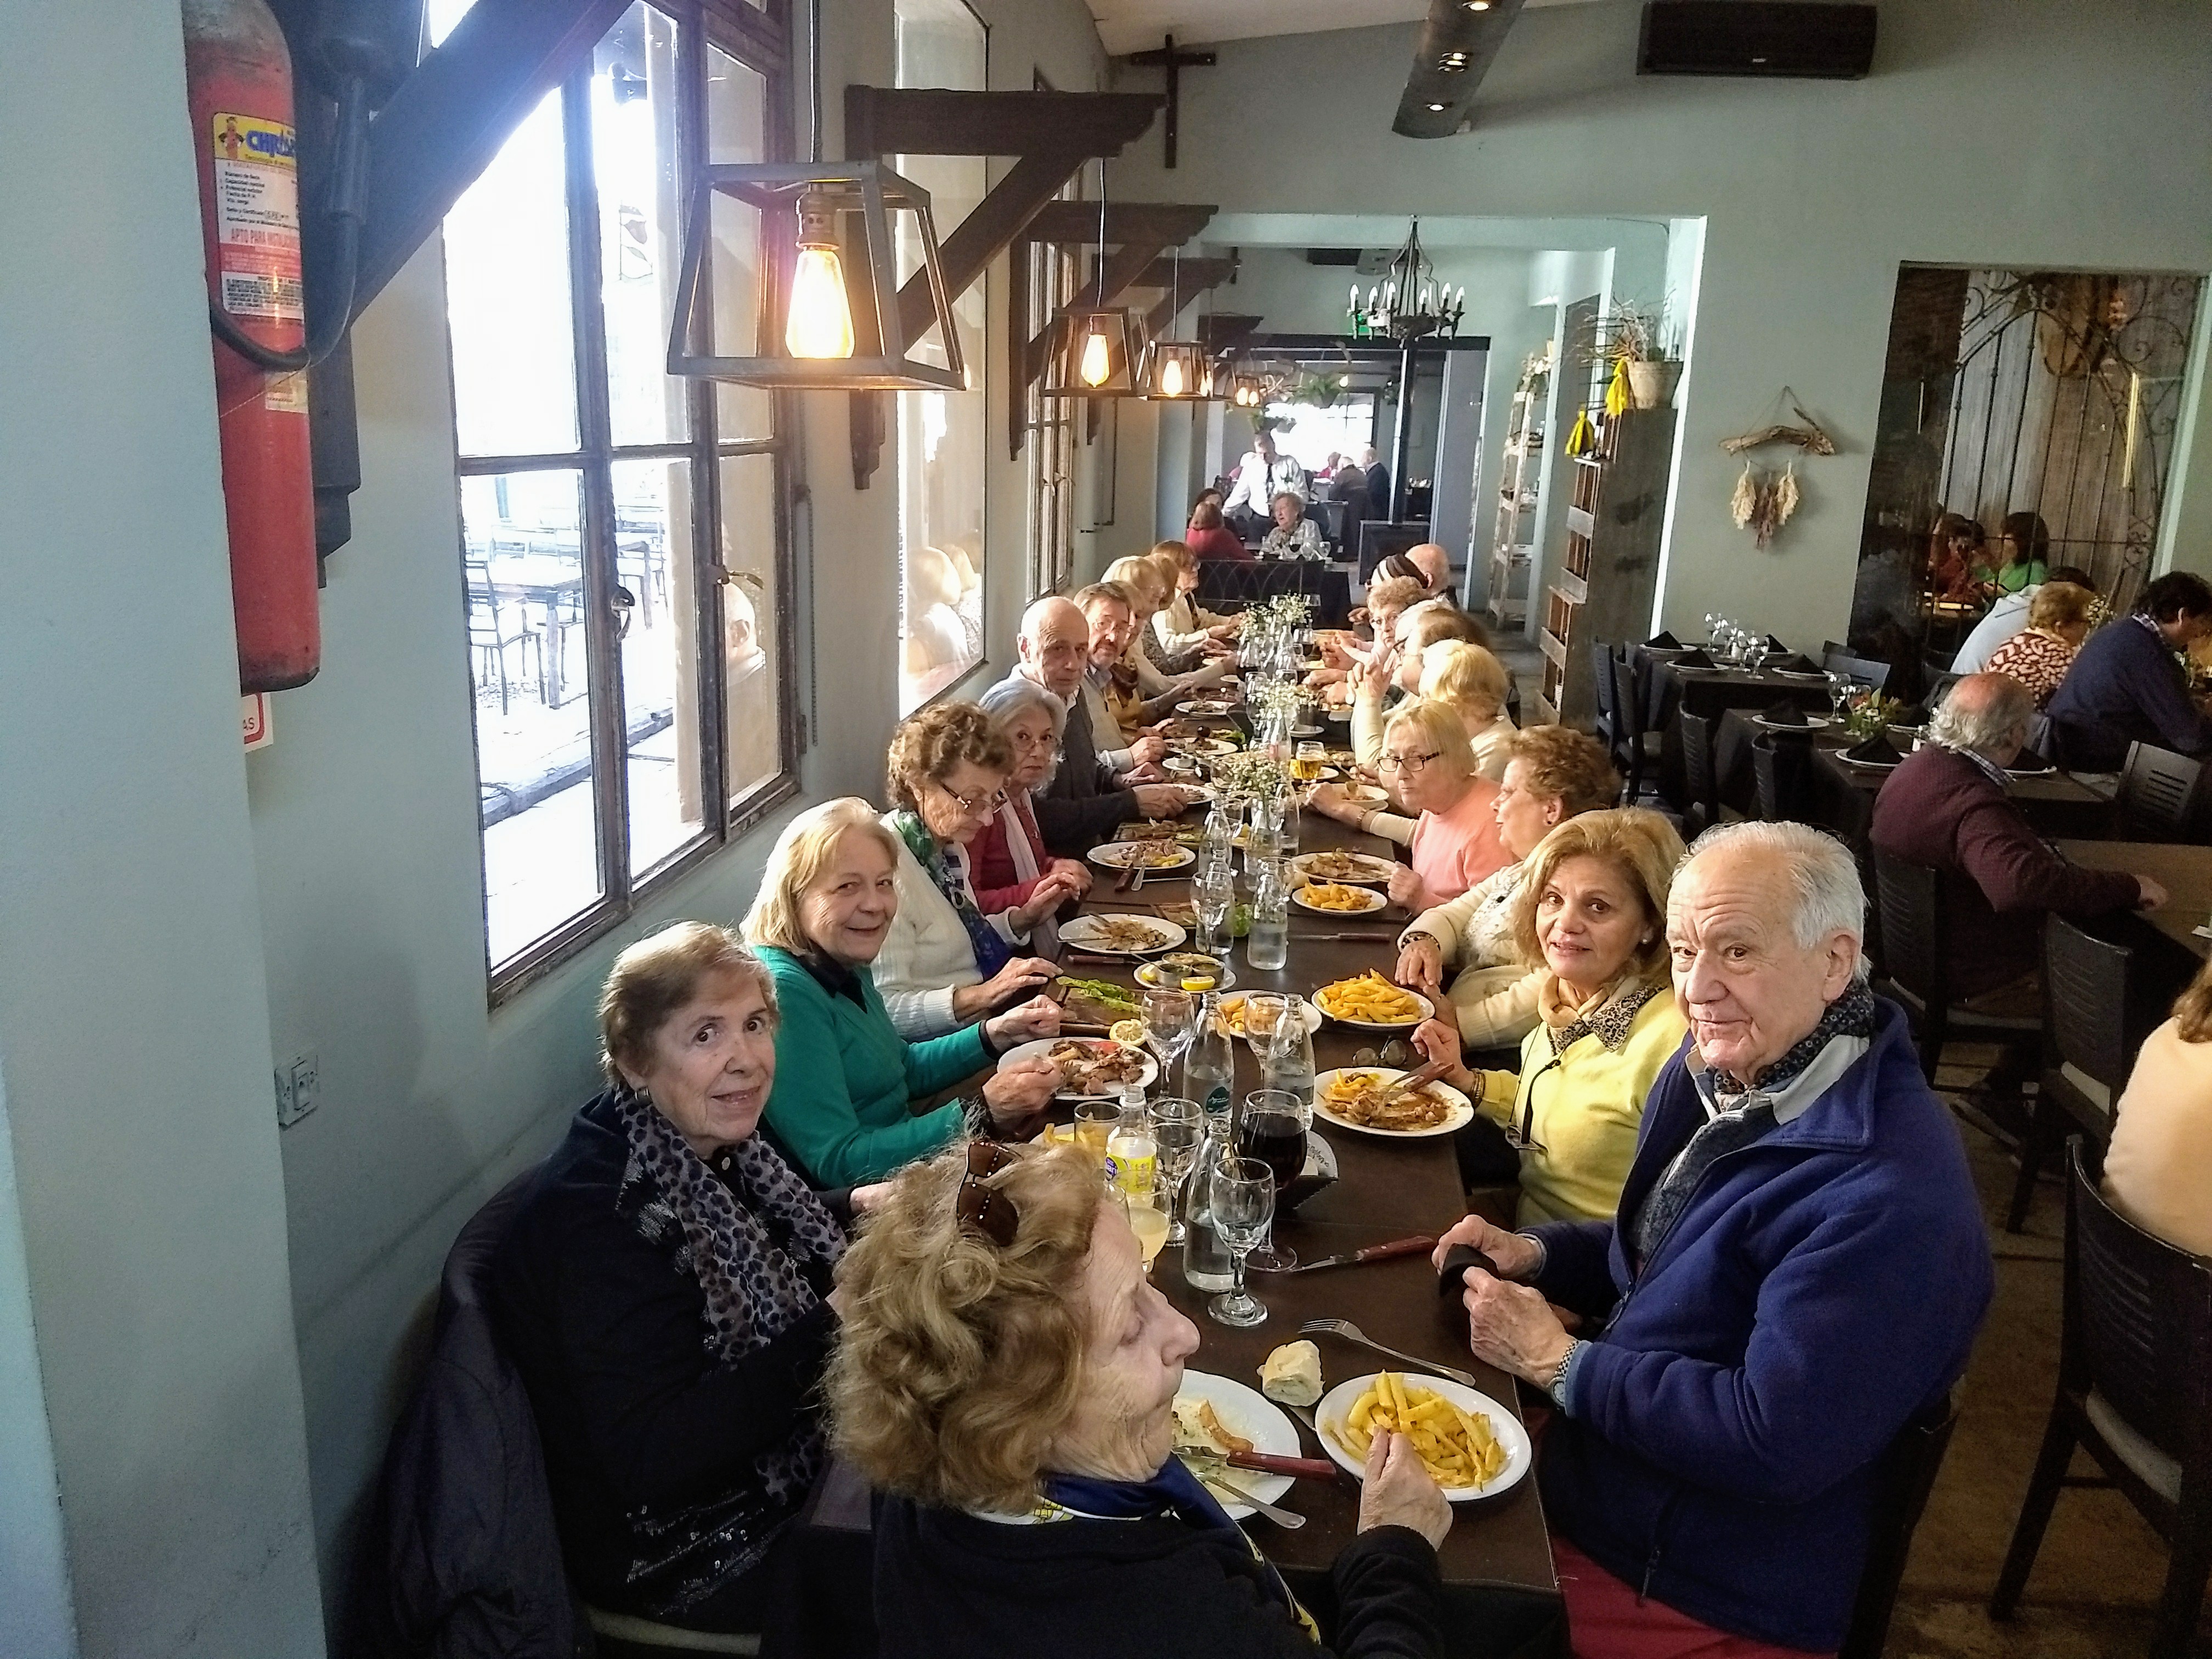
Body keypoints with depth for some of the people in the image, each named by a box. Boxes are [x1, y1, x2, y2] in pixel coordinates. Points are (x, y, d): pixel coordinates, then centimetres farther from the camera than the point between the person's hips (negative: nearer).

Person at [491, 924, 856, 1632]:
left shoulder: (709, 1148, -4)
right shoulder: (593, 1215, -27)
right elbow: (651, 1460, -29)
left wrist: (857, 1209, -1)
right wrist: (830, 1331, -33)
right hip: (673, 1551, -8)